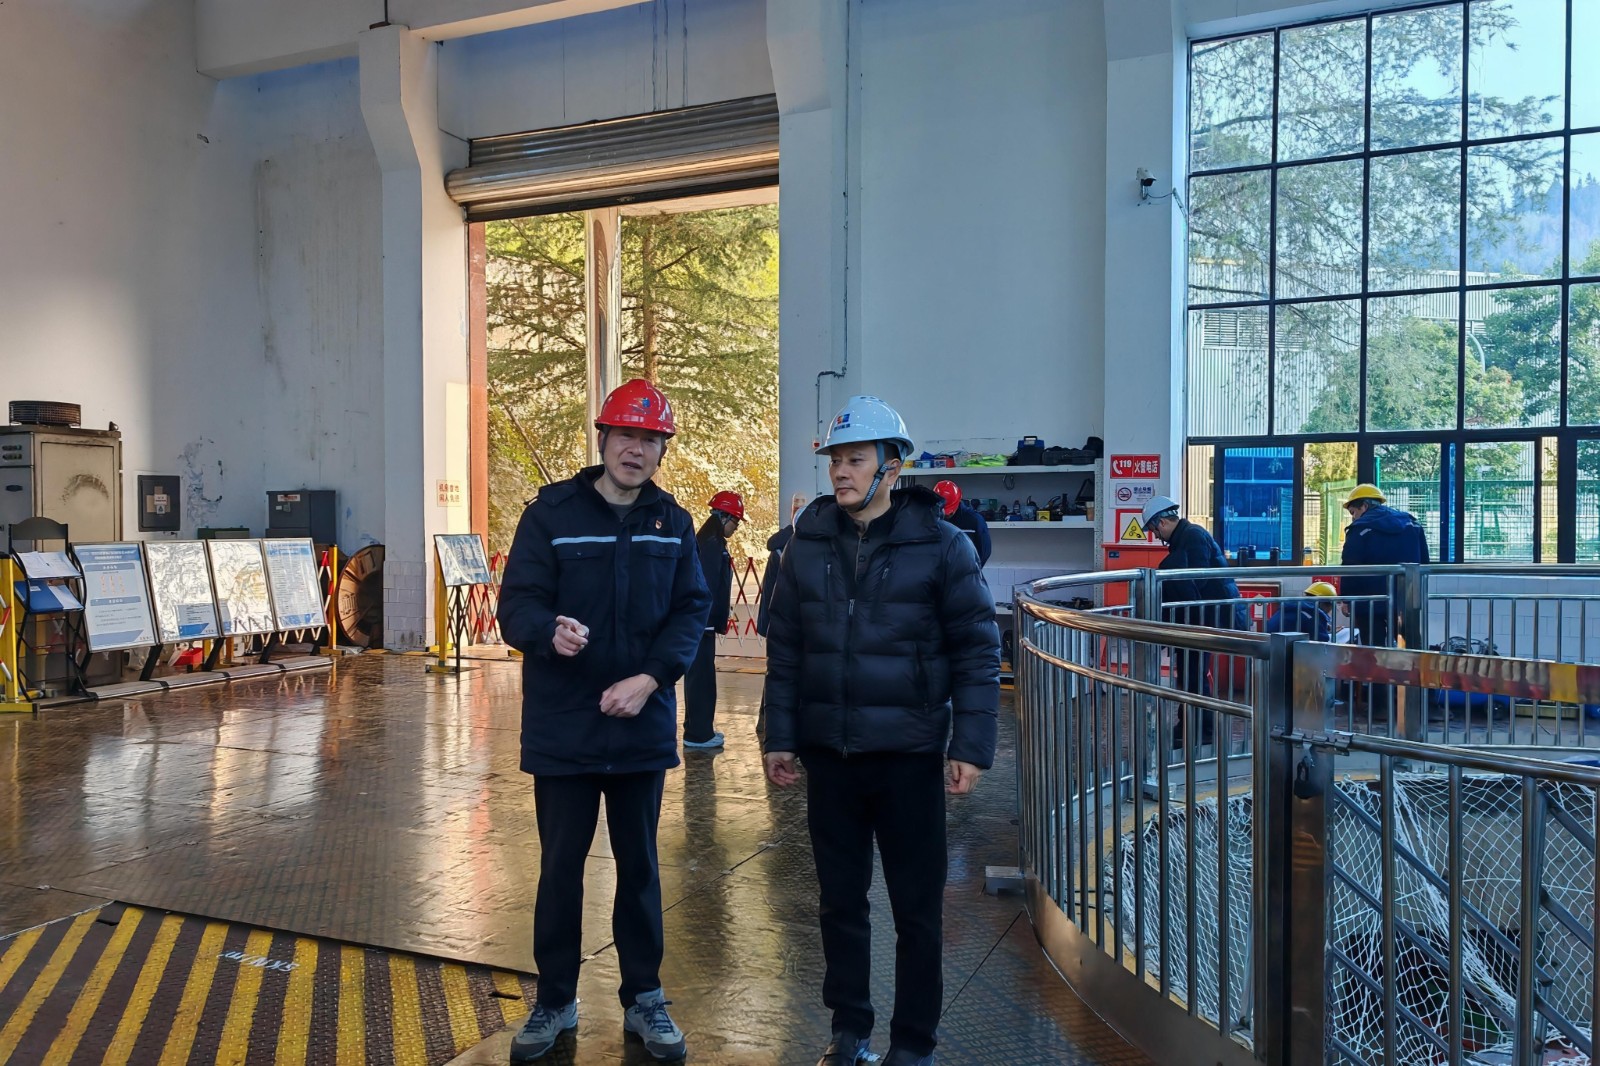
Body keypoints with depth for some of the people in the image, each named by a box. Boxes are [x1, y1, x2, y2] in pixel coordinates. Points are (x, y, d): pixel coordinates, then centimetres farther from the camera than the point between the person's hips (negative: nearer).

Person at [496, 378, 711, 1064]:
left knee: (639, 865, 14)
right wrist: (551, 632, -33)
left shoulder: (672, 522, 3)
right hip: (562, 728, -2)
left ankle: (643, 999, 30)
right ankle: (555, 1002, 29)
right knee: (560, 867, 10)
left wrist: (649, 678, -15)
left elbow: (691, 610, -1)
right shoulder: (551, 513, -6)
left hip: (642, 728, 2)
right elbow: (516, 606, -11)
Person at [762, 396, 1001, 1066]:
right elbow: (784, 649, 8)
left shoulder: (940, 544, -6)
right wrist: (779, 737, 6)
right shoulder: (808, 544, 4)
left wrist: (971, 747, -10)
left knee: (917, 908, 8)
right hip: (828, 754, 3)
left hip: (910, 755, -3)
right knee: (840, 900, 14)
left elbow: (977, 651, -5)